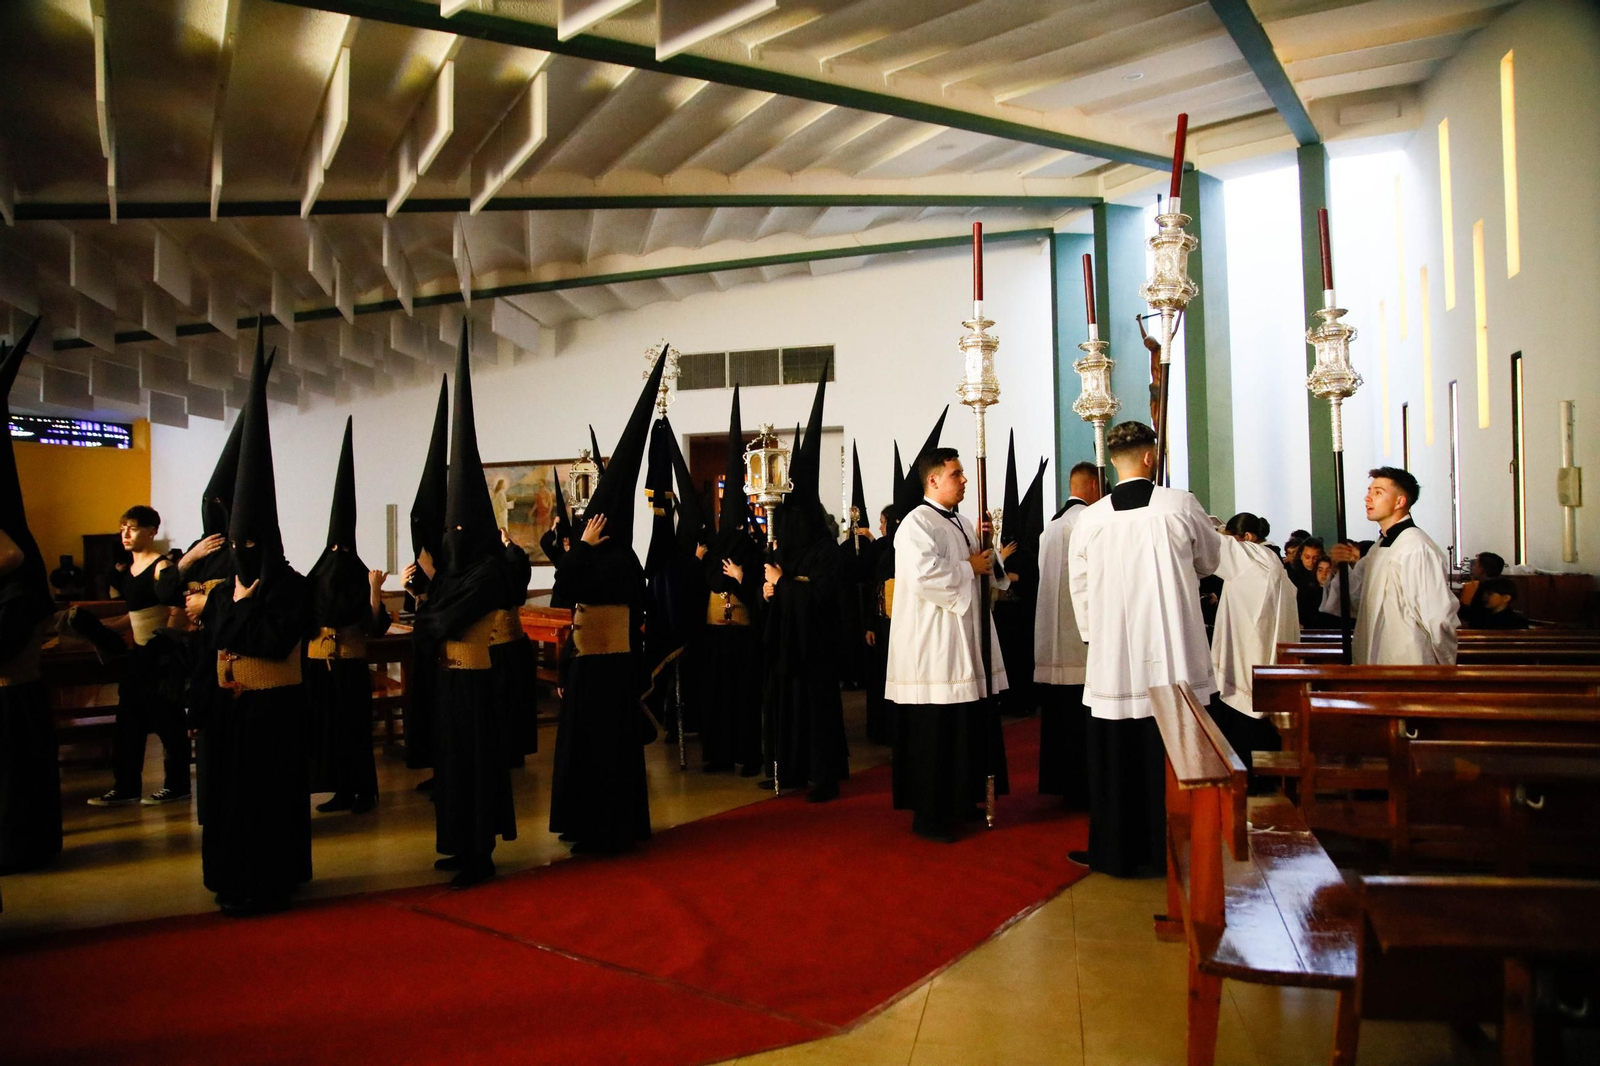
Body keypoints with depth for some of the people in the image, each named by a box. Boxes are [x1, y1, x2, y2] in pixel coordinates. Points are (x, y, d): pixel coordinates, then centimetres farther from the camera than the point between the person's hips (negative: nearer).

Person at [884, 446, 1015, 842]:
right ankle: (929, 814, 7)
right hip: (934, 648, -9)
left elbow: (976, 567, 22)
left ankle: (959, 799, 27)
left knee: (968, 727, 14)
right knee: (935, 733, -3)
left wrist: (992, 559, 0)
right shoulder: (917, 524, -13)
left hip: (966, 645, 9)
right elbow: (923, 574, -29)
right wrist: (969, 568, -16)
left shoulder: (961, 523, 16)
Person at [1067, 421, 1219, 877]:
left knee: (1116, 758, 10)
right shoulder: (1181, 506, -6)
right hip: (1173, 656, -1)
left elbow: (1080, 590, 5)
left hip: (1112, 658, 1)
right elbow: (1209, 562, 12)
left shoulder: (1089, 519, -3)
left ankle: (1115, 851, 20)